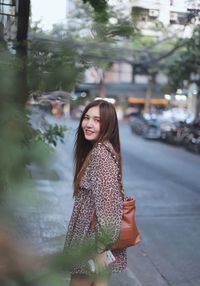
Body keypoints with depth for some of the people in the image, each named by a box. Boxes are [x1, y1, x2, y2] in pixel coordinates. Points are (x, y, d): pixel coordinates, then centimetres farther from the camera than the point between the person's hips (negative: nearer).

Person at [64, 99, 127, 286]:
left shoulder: (100, 153, -21)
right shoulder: (101, 149, 9)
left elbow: (107, 202, -25)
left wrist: (101, 247, -21)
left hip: (93, 237, -9)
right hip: (92, 233, 9)